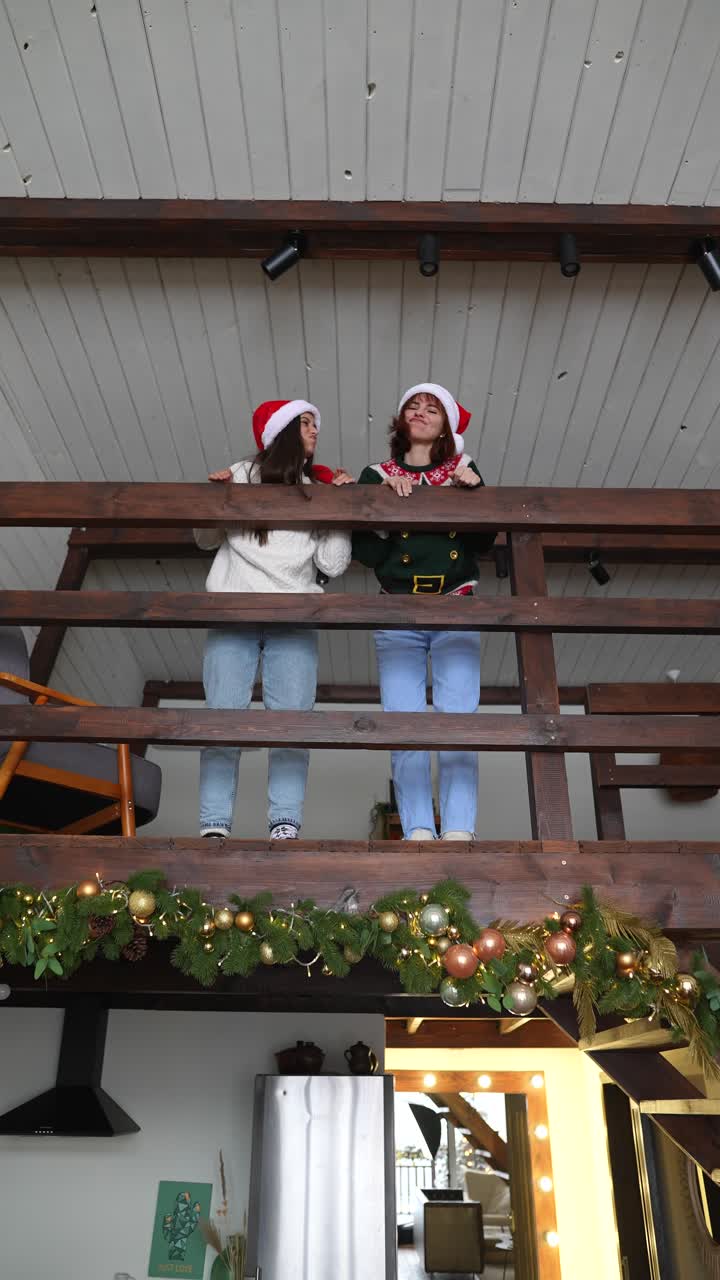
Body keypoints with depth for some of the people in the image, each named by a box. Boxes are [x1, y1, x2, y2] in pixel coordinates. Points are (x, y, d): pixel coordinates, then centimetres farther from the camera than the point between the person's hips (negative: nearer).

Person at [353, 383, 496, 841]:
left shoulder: (463, 471, 19)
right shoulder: (377, 476, 17)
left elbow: (483, 542, 11)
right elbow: (364, 550, 7)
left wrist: (474, 492, -2)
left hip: (456, 612, 0)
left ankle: (459, 831, -16)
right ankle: (418, 833, -12)